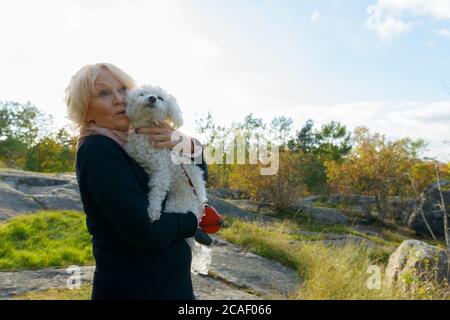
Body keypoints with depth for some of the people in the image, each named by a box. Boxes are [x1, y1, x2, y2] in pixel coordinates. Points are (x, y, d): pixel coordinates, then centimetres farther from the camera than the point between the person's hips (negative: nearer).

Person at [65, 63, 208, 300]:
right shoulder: (97, 149, -17)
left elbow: (200, 172, 7)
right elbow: (144, 231, -26)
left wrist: (183, 142, -13)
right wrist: (192, 220, -8)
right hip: (131, 289, -7)